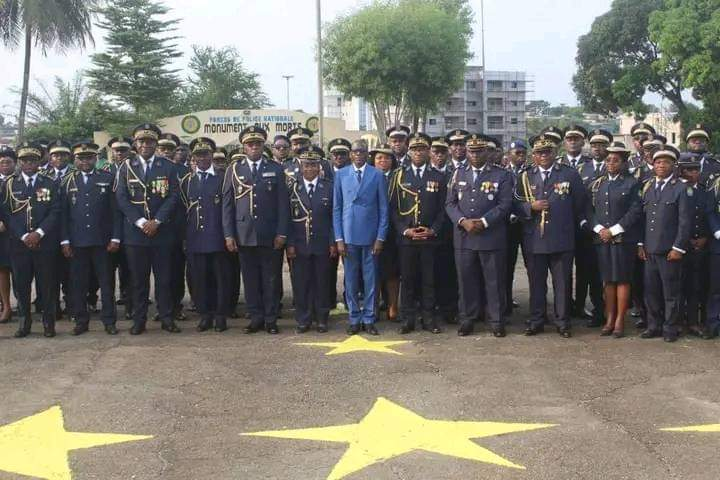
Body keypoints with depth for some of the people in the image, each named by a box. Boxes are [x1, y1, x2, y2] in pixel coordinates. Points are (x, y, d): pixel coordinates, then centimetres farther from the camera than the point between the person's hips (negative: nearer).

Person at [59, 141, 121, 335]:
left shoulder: (108, 179, 4)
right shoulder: (67, 182, 8)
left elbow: (116, 210, 1)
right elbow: (63, 213, 6)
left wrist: (116, 238, -5)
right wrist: (64, 241, -1)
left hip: (102, 241, -1)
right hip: (76, 242, 1)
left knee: (106, 283, 4)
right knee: (78, 283, 5)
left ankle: (109, 321, 13)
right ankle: (81, 321, 16)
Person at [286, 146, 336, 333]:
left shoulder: (329, 187, 4)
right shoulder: (293, 188, 5)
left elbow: (334, 217, 3)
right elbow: (288, 218, 4)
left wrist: (333, 243, -3)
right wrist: (290, 244, -3)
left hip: (322, 245, 0)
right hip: (300, 246, 0)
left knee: (322, 283, 6)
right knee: (300, 283, 2)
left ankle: (321, 319, 16)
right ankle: (303, 320, 12)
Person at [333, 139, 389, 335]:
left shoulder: (377, 175, 3)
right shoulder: (341, 175, 5)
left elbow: (383, 208, 3)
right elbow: (336, 208, 5)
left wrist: (380, 237, -3)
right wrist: (339, 238, -1)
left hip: (370, 236, -1)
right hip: (349, 235, 1)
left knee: (370, 279, 3)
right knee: (351, 279, 5)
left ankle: (369, 319, 12)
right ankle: (354, 319, 15)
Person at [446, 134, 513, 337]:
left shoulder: (502, 175, 3)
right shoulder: (458, 174, 13)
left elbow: (504, 205, -6)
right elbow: (450, 203, 7)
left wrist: (483, 222, -16)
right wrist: (463, 221, -10)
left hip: (492, 238, -3)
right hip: (463, 237, 3)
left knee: (494, 280, 2)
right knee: (466, 280, 6)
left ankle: (496, 320, 11)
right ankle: (467, 319, 16)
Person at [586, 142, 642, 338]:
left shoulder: (632, 183, -1)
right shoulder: (597, 184, 12)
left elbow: (635, 211, -8)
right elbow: (590, 210, 11)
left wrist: (614, 230, -12)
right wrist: (599, 229, -5)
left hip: (623, 239, -4)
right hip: (601, 239, 4)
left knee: (622, 279, 0)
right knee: (607, 280, 8)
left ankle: (620, 320, 6)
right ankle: (609, 319, 14)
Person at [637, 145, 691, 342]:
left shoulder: (681, 188, -3)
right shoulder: (648, 187, 12)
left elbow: (685, 221, -6)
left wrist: (678, 248, -11)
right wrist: (641, 244, 7)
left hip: (669, 250, -5)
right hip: (650, 250, 5)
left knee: (671, 291, 3)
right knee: (651, 290, 9)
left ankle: (670, 329, 13)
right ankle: (654, 326, 21)